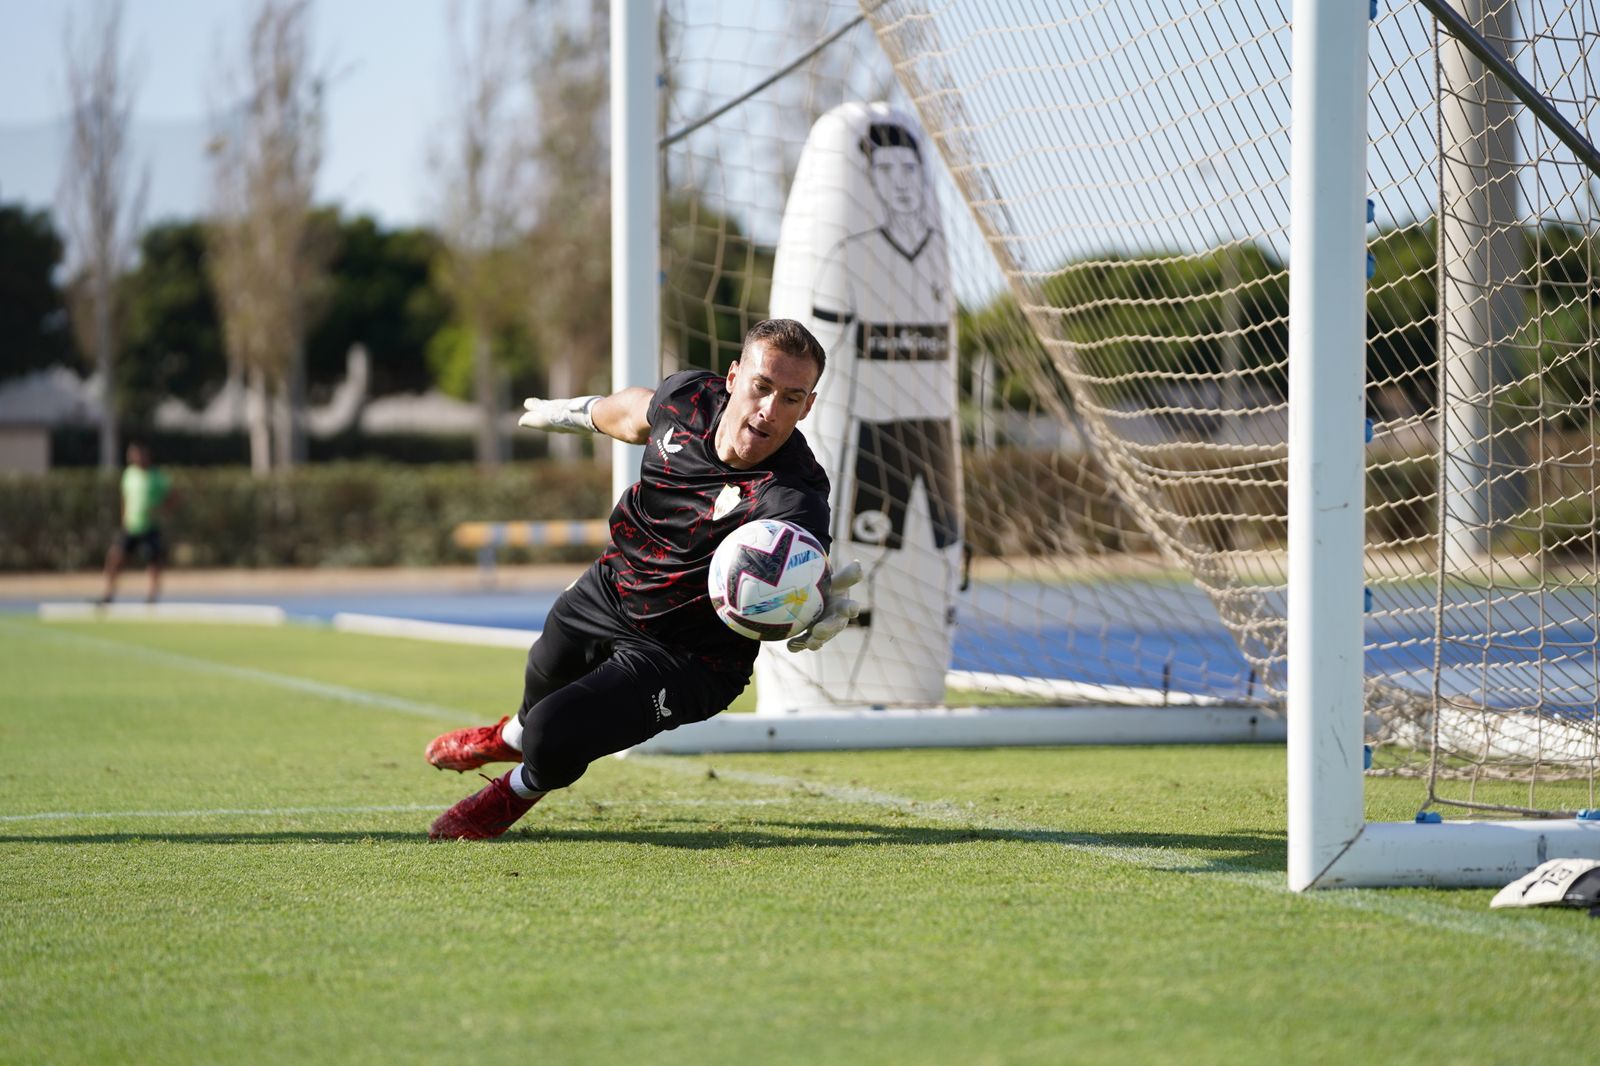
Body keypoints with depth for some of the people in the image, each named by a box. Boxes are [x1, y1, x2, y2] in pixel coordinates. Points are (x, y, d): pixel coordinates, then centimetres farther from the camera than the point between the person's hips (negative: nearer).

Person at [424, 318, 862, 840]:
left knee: (553, 738, -17)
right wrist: (575, 411, 27)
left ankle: (520, 790, 22)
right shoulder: (689, 397, -18)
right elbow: (635, 413, 6)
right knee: (544, 675, 31)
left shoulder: (793, 497, -36)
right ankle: (513, 736, 70)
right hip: (605, 593, 6)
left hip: (686, 659, -6)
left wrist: (823, 609, -71)